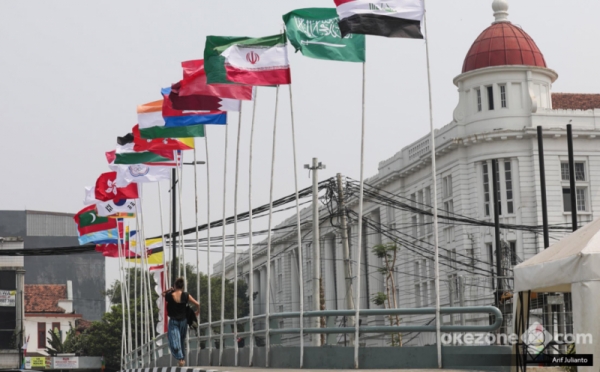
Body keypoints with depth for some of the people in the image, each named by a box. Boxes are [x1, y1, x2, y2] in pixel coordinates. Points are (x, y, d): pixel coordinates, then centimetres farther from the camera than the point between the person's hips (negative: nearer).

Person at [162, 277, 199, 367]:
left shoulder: (169, 296, -12)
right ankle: (183, 358, 30)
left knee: (174, 341, -7)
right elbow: (197, 304, -8)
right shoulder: (186, 296, -11)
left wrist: (170, 289, 3)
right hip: (183, 321, 2)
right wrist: (197, 312, 9)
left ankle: (180, 358, -27)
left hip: (173, 321, -2)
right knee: (182, 340, 22)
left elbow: (163, 293, 12)